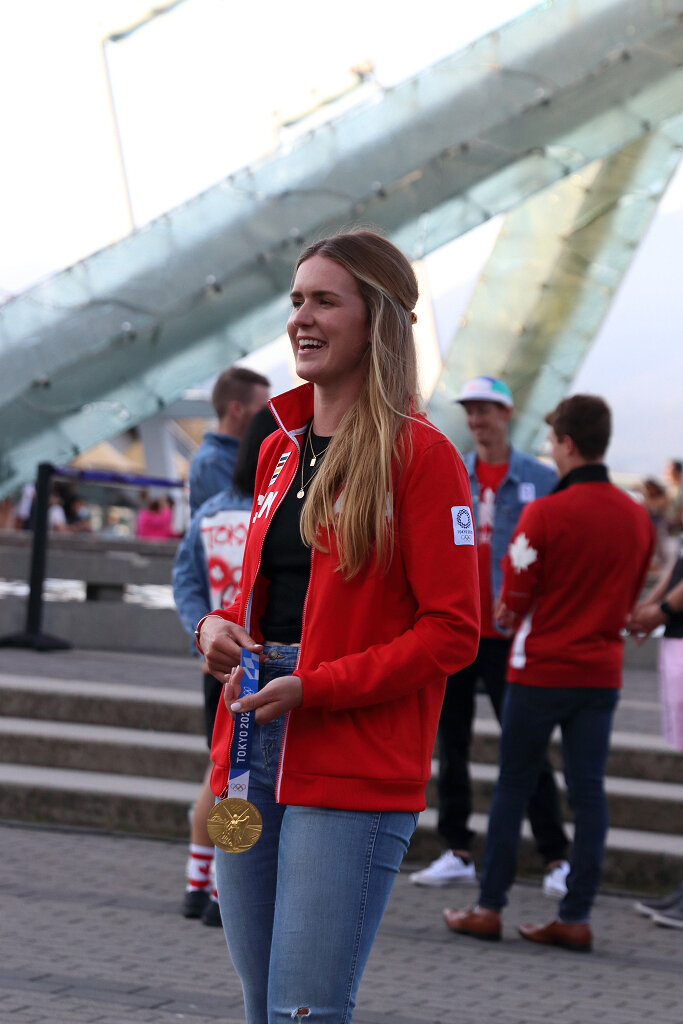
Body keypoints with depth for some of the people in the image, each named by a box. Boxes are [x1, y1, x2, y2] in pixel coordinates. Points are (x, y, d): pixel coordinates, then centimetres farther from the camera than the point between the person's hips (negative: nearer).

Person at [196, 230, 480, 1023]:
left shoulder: (420, 455, -7)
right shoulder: (279, 451, 15)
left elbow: (452, 631, -10)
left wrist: (316, 688, -17)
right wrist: (220, 627, 2)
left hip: (354, 773, -7)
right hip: (252, 751, 7)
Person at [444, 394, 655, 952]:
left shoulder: (545, 513, -15)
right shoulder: (638, 518, 3)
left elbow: (514, 601, -10)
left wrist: (506, 615, 12)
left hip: (542, 670, -4)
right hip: (603, 671, 4)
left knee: (513, 786, 6)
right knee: (588, 791, 6)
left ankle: (489, 907, 10)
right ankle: (577, 917, 5)